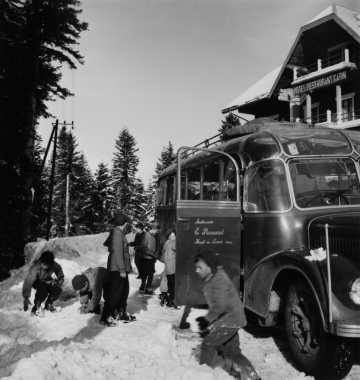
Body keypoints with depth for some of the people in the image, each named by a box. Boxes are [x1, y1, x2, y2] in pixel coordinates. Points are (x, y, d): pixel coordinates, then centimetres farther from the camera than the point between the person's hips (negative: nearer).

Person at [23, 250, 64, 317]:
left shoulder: (54, 265, -26)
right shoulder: (35, 268, -36)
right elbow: (28, 282, -37)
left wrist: (58, 283, -20)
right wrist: (26, 298, -39)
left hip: (47, 281, 4)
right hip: (37, 282, -4)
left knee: (57, 289, -21)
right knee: (43, 288, -36)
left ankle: (48, 304, 7)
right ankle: (36, 308, -17)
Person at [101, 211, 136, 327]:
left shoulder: (119, 233, 14)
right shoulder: (118, 233, -17)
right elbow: (118, 253, -22)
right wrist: (122, 270, -21)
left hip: (120, 269, 10)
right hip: (117, 269, -10)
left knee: (124, 291, 17)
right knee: (116, 293, -4)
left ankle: (121, 313, 28)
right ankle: (106, 317, 3)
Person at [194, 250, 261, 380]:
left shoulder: (219, 280, -21)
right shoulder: (212, 279, 10)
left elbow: (220, 305, -30)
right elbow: (215, 304, 18)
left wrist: (207, 319, -20)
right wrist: (209, 321, 13)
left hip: (230, 320, -10)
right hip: (230, 320, 10)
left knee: (208, 344, -3)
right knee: (232, 353, 16)